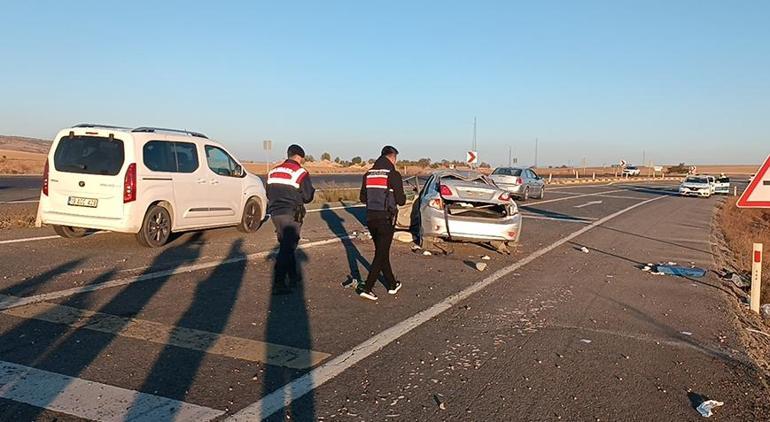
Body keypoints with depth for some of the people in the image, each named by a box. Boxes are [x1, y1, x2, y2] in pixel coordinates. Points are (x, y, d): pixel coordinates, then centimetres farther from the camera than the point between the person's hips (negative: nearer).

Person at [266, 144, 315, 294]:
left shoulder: (273, 172, 13)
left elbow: (269, 194, 18)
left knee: (286, 246, 19)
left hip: (275, 213, 7)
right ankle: (278, 284, -5)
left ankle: (293, 276, 32)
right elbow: (308, 197, -6)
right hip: (291, 215, -7)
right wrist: (312, 189, 13)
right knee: (287, 248, -4)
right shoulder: (300, 173, -8)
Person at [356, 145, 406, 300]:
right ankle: (367, 288, -3)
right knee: (381, 254, 1)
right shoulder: (393, 175, -11)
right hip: (386, 219, -6)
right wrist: (400, 195, 10)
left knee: (381, 252, 17)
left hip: (371, 218, 6)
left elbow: (363, 198, 11)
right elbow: (401, 200, -11)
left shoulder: (368, 174, 6)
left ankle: (392, 284, 28)